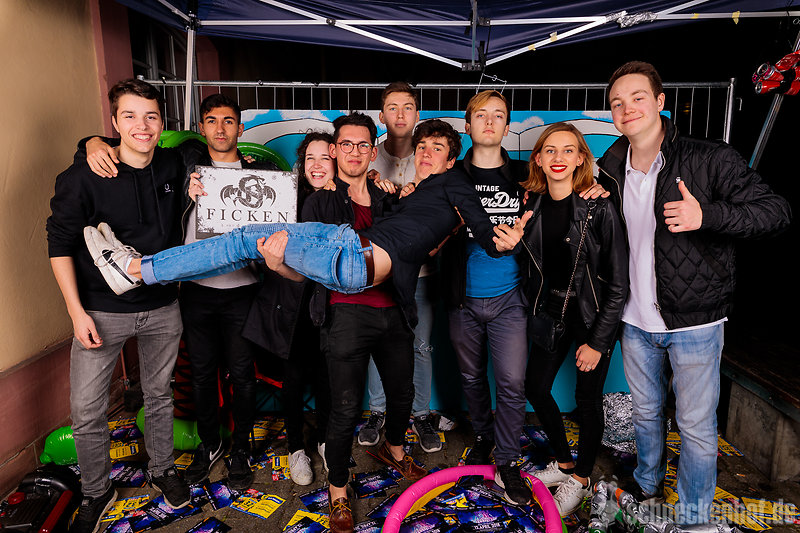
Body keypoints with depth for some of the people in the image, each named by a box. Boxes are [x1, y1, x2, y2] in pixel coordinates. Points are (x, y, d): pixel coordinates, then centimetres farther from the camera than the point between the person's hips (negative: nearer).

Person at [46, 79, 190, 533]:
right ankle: (97, 493, 29)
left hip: (162, 308, 3)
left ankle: (163, 470, 40)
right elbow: (60, 244, -8)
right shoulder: (84, 176, -13)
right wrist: (78, 312, -12)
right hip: (102, 309, -3)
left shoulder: (173, 167, -2)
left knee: (160, 396, 18)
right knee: (87, 411, 4)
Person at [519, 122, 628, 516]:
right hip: (553, 309, 5)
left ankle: (580, 479, 31)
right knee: (535, 386, 10)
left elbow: (619, 283, -15)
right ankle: (563, 462, 35)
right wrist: (534, 313, 3)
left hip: (594, 313, -5)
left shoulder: (598, 208, -18)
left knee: (587, 398, 7)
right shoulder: (533, 205, -3)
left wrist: (596, 341, -15)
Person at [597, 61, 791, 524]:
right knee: (647, 413, 22)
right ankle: (648, 489, 44)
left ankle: (693, 517, 30)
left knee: (697, 426, 8)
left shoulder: (710, 160, -12)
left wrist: (707, 215, -30)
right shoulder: (612, 171, 4)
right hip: (637, 323, 4)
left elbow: (777, 211, -14)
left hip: (694, 323, -4)